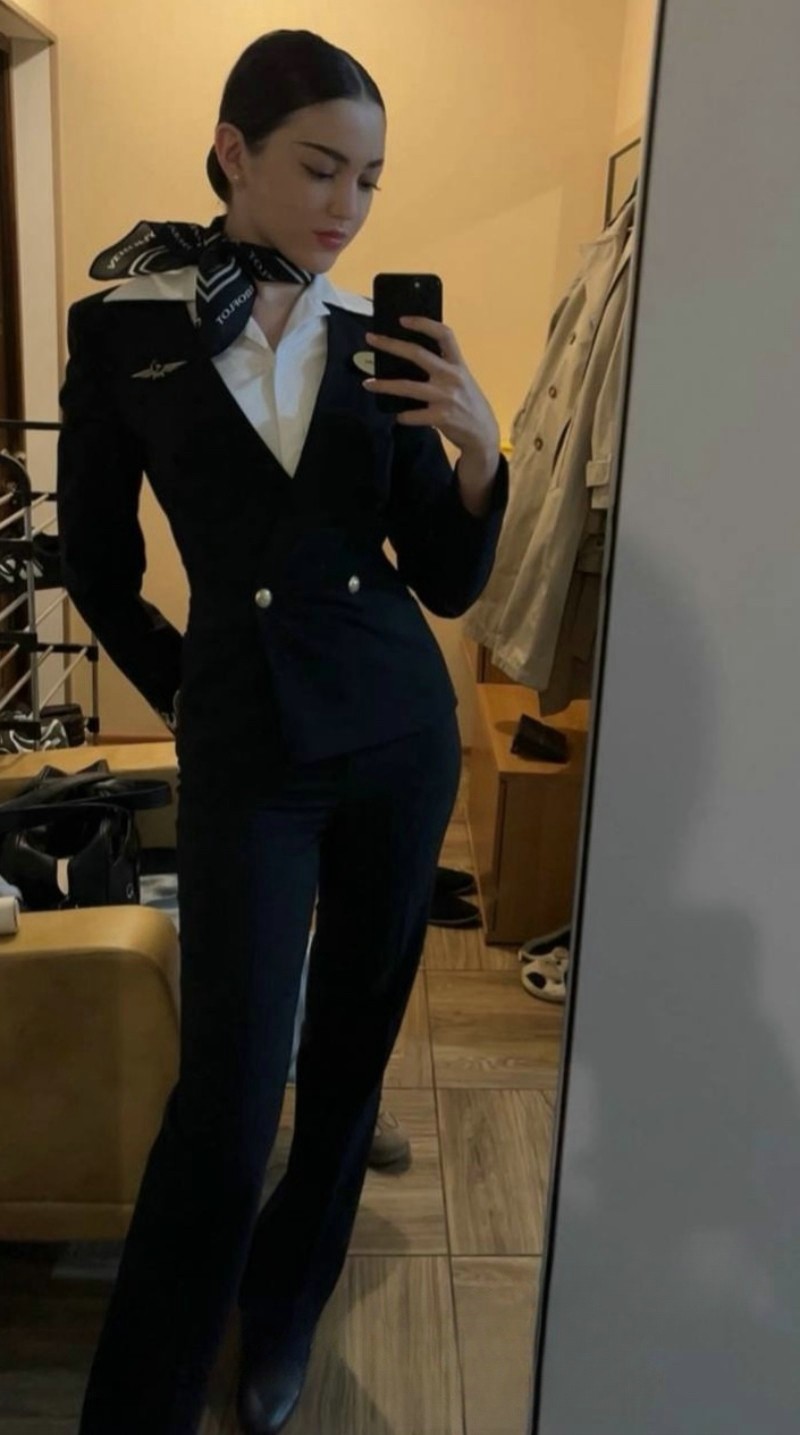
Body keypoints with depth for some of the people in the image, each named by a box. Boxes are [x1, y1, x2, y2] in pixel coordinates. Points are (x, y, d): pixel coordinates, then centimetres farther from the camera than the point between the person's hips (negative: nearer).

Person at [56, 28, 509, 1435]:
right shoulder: (122, 324, -4)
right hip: (249, 752, -3)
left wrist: (478, 449, -14)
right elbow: (96, 568, 6)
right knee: (227, 1102, -6)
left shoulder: (380, 340, 4)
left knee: (352, 1042, 14)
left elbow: (448, 585, 2)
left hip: (402, 732, 4)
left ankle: (286, 1312, 39)